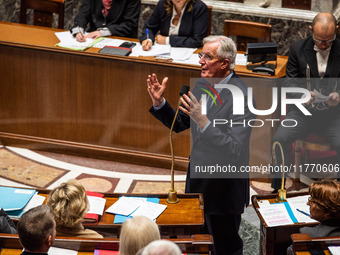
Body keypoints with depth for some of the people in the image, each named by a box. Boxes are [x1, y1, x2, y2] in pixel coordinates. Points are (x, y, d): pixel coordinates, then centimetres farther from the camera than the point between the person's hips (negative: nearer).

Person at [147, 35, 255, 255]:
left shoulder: (242, 97, -24)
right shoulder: (203, 84, 1)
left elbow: (235, 151, -30)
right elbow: (180, 124, 12)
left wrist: (204, 122, -38)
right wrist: (159, 103, -4)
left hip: (224, 188, -7)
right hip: (197, 180, 8)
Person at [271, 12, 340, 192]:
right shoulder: (298, 48, 2)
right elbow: (290, 81, 4)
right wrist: (301, 95, -17)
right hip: (303, 110, 2)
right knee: (279, 139, -22)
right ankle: (277, 189, -8)